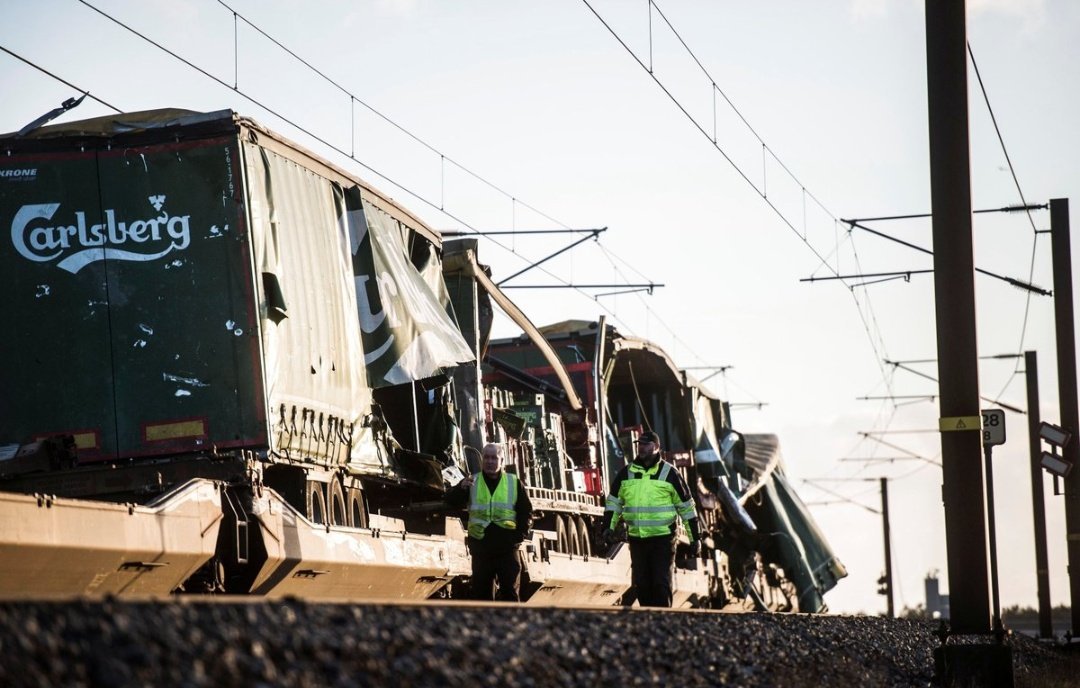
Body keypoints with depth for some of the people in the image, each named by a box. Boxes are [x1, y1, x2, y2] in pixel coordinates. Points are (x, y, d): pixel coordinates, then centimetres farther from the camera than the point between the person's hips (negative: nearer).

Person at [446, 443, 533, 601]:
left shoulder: (514, 483, 6)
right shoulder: (471, 483, 7)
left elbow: (526, 512, 8)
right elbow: (451, 503, -5)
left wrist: (519, 535, -5)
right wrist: (461, 489, -26)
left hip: (507, 548, -1)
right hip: (481, 549, 1)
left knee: (511, 593, -1)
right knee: (481, 593, 4)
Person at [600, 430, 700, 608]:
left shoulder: (669, 473, -1)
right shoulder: (626, 473, 8)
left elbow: (686, 506, 4)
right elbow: (613, 502, 16)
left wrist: (695, 538, 3)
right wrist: (608, 527, 2)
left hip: (663, 538, -4)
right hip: (637, 539, 4)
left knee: (661, 584, -8)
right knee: (641, 585, 7)